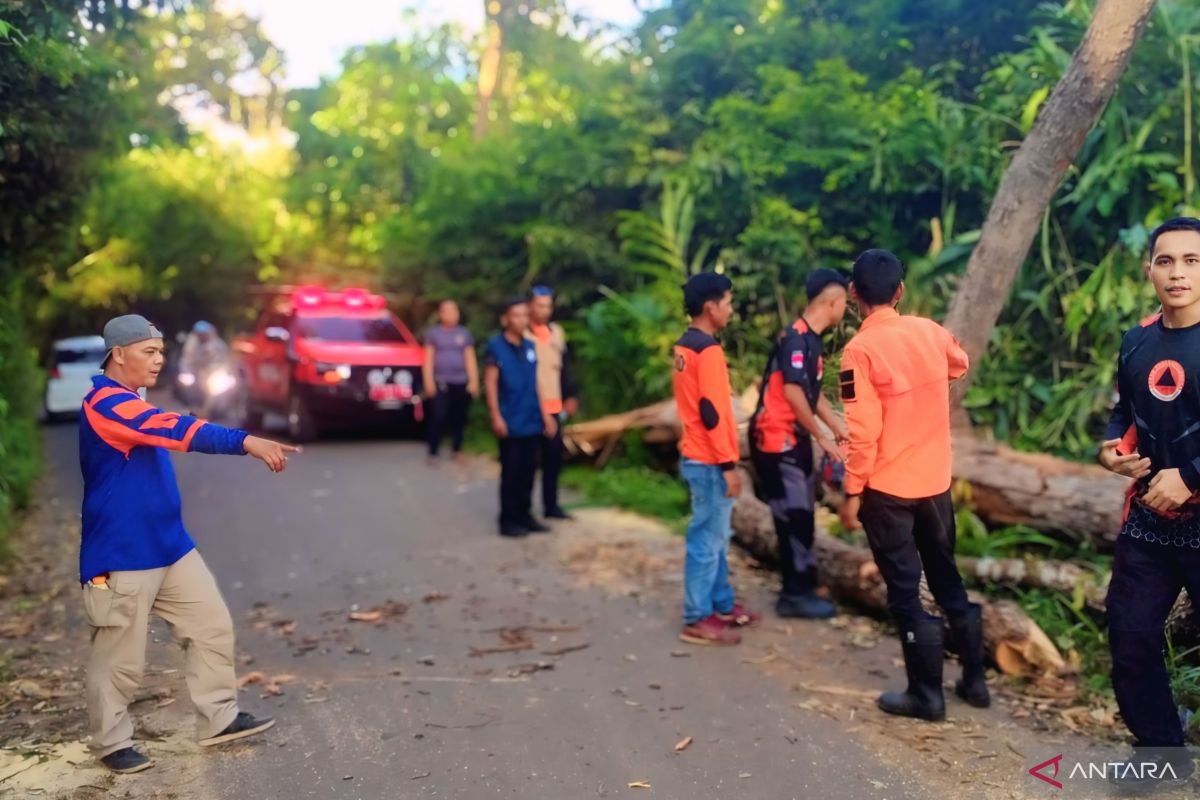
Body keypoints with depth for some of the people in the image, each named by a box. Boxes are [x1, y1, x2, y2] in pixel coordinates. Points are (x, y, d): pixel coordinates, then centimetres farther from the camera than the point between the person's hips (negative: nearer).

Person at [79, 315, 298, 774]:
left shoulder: (131, 403, 14)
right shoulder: (106, 403, -19)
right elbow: (175, 430, -33)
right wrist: (247, 442, -42)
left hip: (170, 546, 9)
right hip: (122, 556, -9)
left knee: (212, 625, 8)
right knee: (121, 656, 3)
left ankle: (218, 719, 18)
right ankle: (112, 743, 21)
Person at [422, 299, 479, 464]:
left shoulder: (464, 333, 12)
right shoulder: (433, 333, 7)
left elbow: (470, 359, 10)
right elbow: (428, 359, 4)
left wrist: (474, 381, 2)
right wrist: (428, 381, -5)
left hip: (461, 383, 2)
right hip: (440, 382, -2)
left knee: (459, 419, 3)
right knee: (438, 418, -10)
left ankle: (457, 451, 15)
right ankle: (433, 453, -4)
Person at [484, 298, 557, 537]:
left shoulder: (530, 347, 11)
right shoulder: (496, 346, -7)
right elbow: (490, 383, -9)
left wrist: (545, 414, 15)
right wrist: (496, 417, -14)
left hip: (532, 422, 6)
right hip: (510, 423, -6)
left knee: (528, 472, 10)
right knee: (511, 473, -1)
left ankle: (524, 516, 21)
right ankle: (508, 520, 7)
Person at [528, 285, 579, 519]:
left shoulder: (557, 331, 13)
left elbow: (564, 366, 17)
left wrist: (570, 396, 12)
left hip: (554, 407, 6)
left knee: (554, 455, 9)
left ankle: (551, 505, 20)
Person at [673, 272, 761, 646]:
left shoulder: (684, 346, 11)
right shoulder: (708, 350, -19)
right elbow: (711, 412, -22)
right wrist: (728, 464, -18)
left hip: (697, 456, 10)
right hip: (709, 461, -10)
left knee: (716, 536, 18)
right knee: (708, 539, -3)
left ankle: (722, 605, 28)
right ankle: (697, 620, 4)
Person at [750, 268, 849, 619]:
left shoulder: (811, 340, 12)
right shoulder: (797, 338, -19)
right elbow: (792, 394, -23)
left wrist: (839, 428, 13)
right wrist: (822, 438, -14)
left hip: (794, 439, 10)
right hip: (777, 440, -10)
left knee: (800, 515, 14)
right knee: (795, 516, -3)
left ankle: (799, 589, 24)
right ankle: (796, 595, 8)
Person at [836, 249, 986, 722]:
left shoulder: (861, 350, -16)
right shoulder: (929, 331, 1)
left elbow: (863, 433, -18)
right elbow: (959, 365, 24)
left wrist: (852, 493, -11)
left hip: (887, 489, -6)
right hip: (936, 482, 6)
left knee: (905, 592, 4)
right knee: (947, 577, 18)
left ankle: (926, 694, 12)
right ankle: (974, 679, 27)